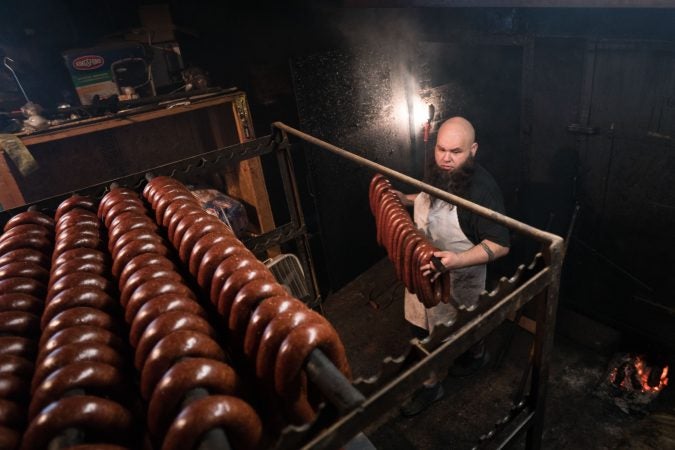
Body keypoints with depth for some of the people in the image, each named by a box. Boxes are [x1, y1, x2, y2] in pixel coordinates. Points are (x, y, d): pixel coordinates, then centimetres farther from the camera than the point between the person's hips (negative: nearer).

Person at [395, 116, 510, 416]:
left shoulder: (482, 189, -29)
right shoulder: (439, 173, -5)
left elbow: (500, 245, -29)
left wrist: (456, 260, -43)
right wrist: (405, 199, 3)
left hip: (459, 279, -7)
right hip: (425, 269, 7)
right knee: (424, 328, 20)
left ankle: (477, 356, 55)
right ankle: (430, 385, 43)